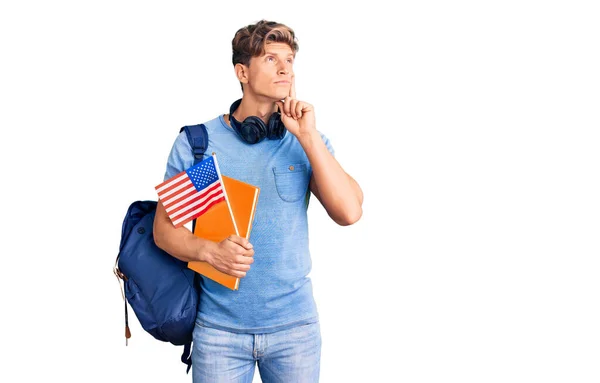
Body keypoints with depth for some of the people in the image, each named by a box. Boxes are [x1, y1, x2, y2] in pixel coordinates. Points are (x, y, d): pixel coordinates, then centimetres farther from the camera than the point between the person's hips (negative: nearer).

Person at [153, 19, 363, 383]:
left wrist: (308, 136, -16)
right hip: (219, 327, -1)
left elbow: (349, 212, -13)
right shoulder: (195, 142, -4)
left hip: (295, 325, 1)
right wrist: (210, 251, -19)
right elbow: (164, 228, 0)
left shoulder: (308, 140, 0)